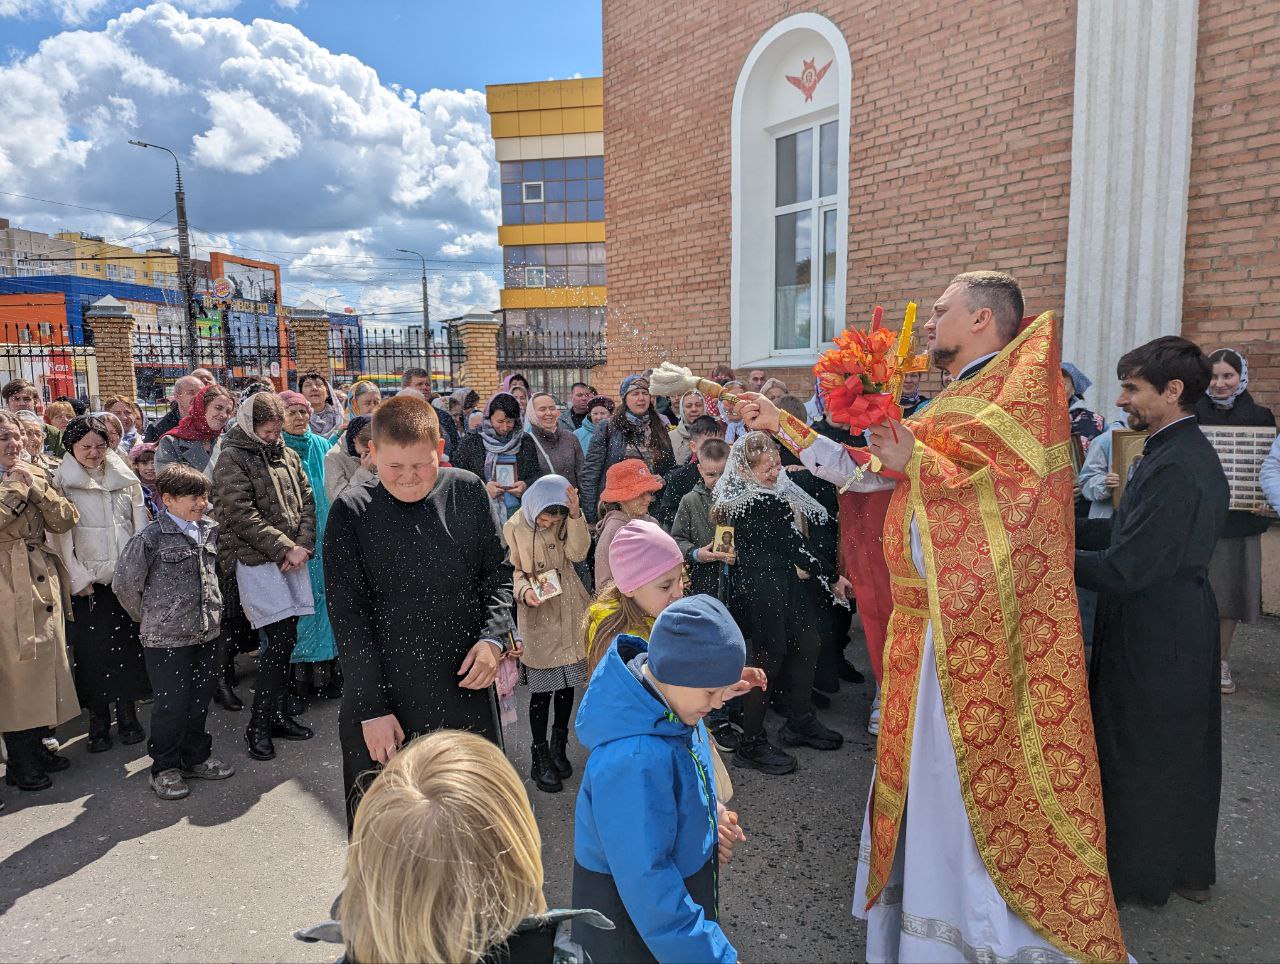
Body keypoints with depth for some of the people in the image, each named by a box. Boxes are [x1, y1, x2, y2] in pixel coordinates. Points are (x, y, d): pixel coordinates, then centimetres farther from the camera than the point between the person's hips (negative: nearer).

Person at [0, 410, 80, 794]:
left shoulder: (37, 475, 13)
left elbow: (65, 521, 3)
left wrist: (36, 486, -8)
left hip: (43, 582, 6)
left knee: (44, 664, 12)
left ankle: (38, 746, 27)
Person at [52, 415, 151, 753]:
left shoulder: (125, 478, 8)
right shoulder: (62, 483, -1)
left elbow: (140, 525, 10)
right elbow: (61, 536, -4)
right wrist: (78, 578, -8)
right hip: (89, 582, -2)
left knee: (128, 644, 6)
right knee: (93, 650, 1)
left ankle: (127, 715, 20)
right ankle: (98, 722, 15)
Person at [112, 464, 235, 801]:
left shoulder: (209, 531, 4)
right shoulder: (151, 539, -14)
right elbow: (124, 584, -8)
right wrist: (151, 618, 2)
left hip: (206, 631, 6)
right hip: (166, 637, -6)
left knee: (201, 698, 14)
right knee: (172, 703, 1)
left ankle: (196, 757, 30)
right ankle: (165, 768, 18)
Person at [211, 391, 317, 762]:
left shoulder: (287, 454, 15)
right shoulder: (232, 458, -3)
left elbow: (306, 501, 12)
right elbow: (242, 514, -11)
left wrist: (303, 545, -3)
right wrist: (285, 548, -12)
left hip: (292, 559, 6)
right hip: (256, 561, -6)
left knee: (285, 640, 8)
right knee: (281, 638, -9)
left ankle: (277, 714, 22)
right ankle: (258, 725, 4)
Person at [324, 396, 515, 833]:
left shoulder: (467, 491, -1)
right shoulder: (352, 512, -7)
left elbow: (497, 571, 8)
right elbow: (348, 617, -7)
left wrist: (495, 636, -8)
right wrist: (372, 709, -11)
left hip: (466, 690, 2)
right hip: (383, 699, -2)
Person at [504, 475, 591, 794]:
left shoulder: (569, 520, -2)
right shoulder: (515, 526, -9)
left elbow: (577, 553, -17)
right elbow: (514, 570, -1)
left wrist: (575, 515, -27)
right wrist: (524, 591, -20)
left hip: (569, 611, 3)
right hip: (537, 614, -3)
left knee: (567, 683, 14)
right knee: (541, 690, 1)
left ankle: (559, 747, 33)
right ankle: (541, 759, 17)